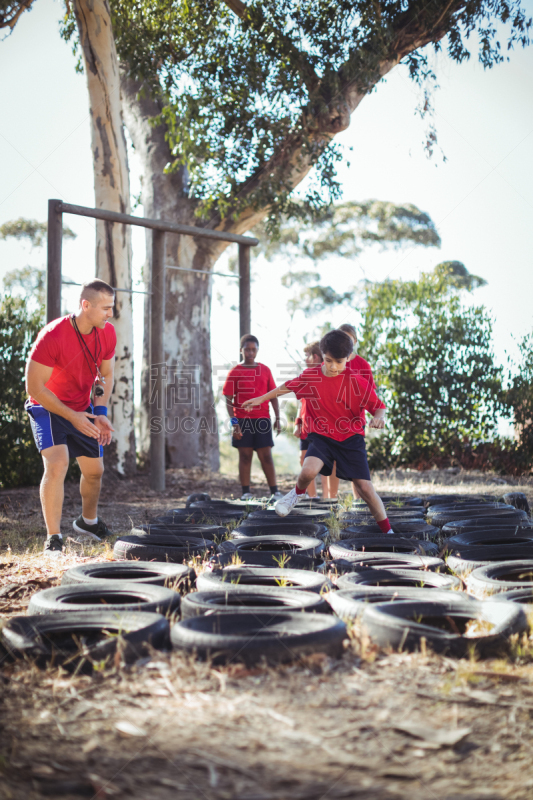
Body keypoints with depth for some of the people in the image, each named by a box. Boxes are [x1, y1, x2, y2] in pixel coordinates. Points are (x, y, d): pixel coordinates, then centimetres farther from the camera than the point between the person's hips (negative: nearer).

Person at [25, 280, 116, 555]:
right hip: (48, 407, -6)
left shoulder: (107, 334, -11)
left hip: (82, 409, 6)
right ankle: (53, 538, -15)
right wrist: (72, 417, -24)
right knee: (57, 464, -24)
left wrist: (100, 413, -9)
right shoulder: (52, 336, -29)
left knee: (95, 470, 13)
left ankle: (88, 521, 41)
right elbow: (34, 387, -24)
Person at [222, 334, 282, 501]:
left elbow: (273, 396, 12)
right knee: (245, 455, 2)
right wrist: (234, 422, -11)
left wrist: (277, 418, 6)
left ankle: (275, 491, 6)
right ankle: (245, 492, 6)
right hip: (242, 420, -2)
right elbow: (228, 400, -2)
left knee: (266, 455, 2)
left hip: (262, 419, 2)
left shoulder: (265, 370, 9)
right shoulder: (235, 372, 1)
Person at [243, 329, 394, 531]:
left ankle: (388, 532, 14)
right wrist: (261, 398, 19)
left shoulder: (356, 381, -13)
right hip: (322, 437, 1)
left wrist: (379, 417, -32)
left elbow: (378, 406, -9)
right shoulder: (310, 376, -6)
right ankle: (298, 492, 10)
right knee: (308, 471, -28)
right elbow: (286, 387, 13)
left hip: (351, 439, -1)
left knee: (365, 487, -5)